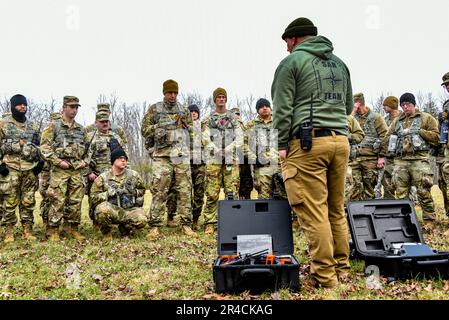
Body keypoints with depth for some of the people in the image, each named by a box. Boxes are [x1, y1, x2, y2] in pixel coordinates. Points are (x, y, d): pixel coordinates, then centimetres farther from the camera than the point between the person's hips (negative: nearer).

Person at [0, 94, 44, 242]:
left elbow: (39, 146, 19)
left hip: (30, 168, 3)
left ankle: (28, 230, 11)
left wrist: (40, 163, 8)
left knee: (28, 201, 4)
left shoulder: (34, 126, 14)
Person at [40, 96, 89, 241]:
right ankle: (54, 231, 5)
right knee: (58, 202, -4)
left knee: (76, 201, 6)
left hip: (77, 171, 5)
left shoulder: (81, 129, 16)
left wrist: (85, 161, 6)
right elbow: (45, 148, -5)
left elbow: (86, 148, 23)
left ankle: (73, 229, 17)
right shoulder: (53, 126, 1)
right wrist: (58, 161, -13)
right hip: (60, 170, -4)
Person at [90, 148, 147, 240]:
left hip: (129, 211, 2)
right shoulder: (103, 177, 2)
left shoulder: (134, 175, 8)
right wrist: (109, 193, -16)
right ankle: (106, 233, -5)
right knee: (102, 209, -37)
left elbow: (142, 190, 22)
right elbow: (94, 196, -2)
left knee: (142, 220, -29)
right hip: (111, 210, -2)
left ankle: (124, 228, 7)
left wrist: (134, 192, 1)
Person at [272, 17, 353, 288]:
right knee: (336, 209, 13)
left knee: (314, 212, -4)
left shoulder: (292, 61, 2)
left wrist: (283, 144, 1)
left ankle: (325, 275, 0)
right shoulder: (339, 63, 21)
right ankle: (341, 268, 19)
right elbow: (349, 105, 25)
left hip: (308, 142, -7)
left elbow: (282, 108, -3)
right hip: (341, 140, 7)